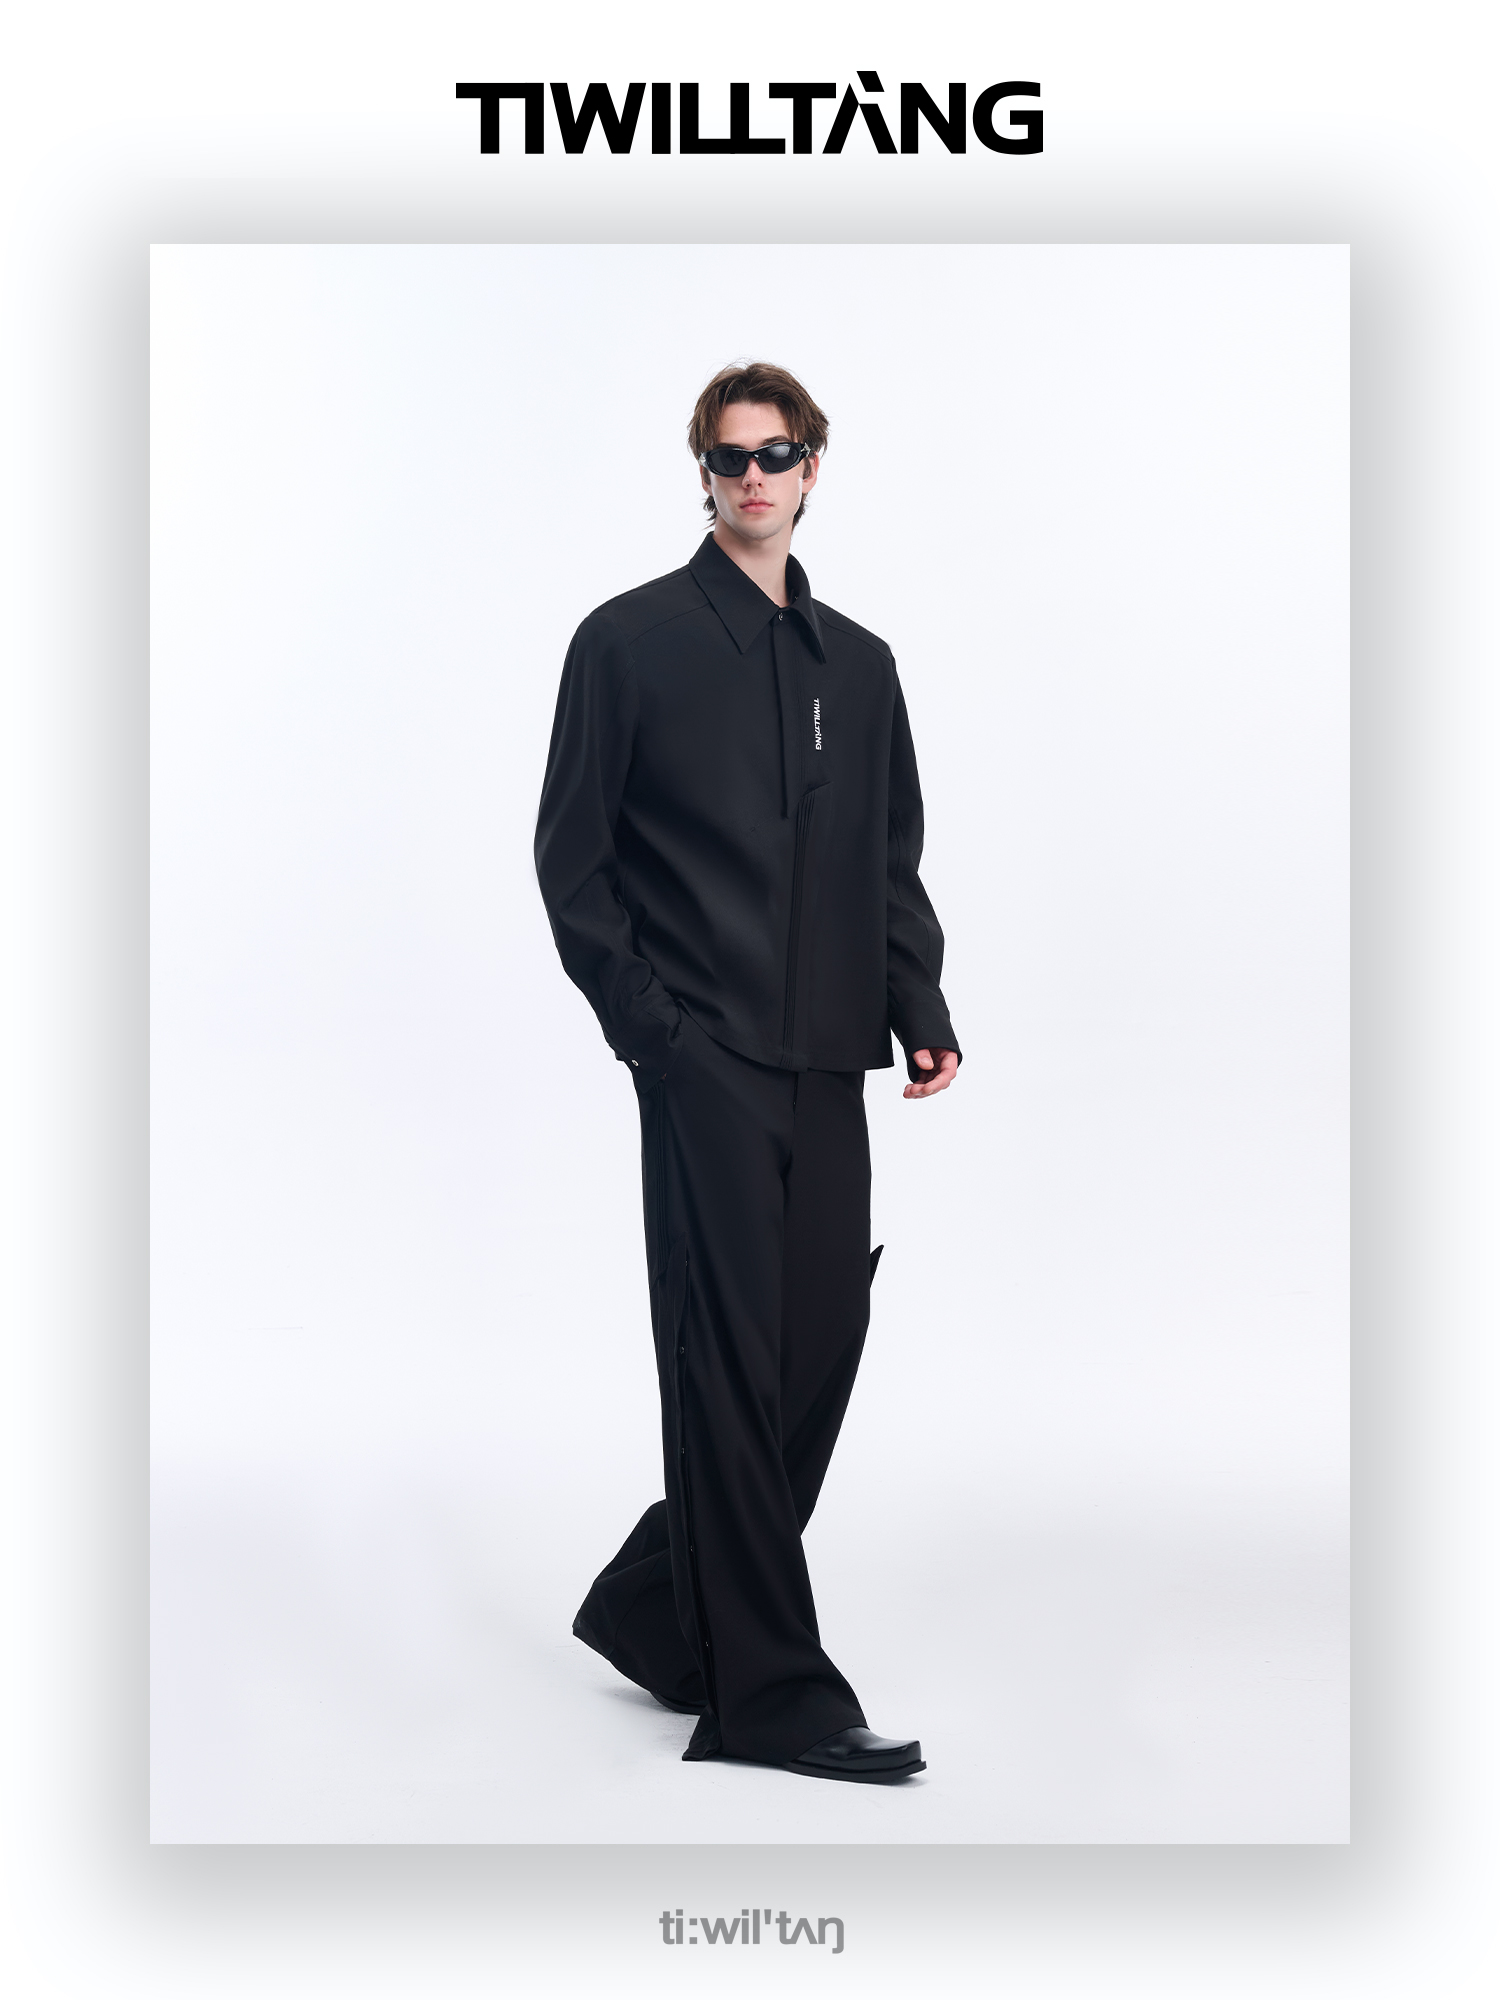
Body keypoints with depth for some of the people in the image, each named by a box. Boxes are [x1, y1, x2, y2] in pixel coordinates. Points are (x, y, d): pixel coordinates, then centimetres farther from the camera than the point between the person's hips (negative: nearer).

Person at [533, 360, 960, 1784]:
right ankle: (769, 1690, 2)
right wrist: (641, 1015, -8)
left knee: (821, 1344, 6)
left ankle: (655, 1609, 25)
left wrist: (919, 1011, 7)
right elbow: (570, 852, 1)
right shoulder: (631, 640, 3)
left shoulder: (859, 664, 18)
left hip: (824, 1058, 6)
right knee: (733, 1357, -6)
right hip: (702, 1054, -6)